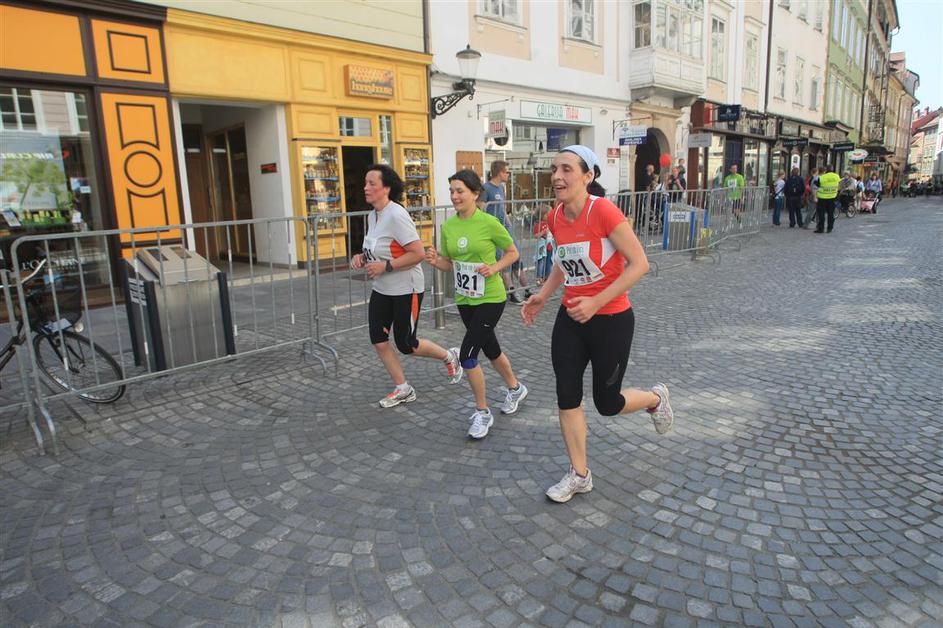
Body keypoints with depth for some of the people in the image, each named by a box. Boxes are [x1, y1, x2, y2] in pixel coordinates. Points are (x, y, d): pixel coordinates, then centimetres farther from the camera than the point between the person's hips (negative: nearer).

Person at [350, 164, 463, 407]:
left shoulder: (396, 215, -21)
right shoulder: (373, 215, 6)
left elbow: (418, 253, -25)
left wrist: (385, 266, -24)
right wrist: (362, 257, 2)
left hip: (406, 290, -8)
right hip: (382, 290, 8)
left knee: (405, 344, 2)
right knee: (378, 341, 4)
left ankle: (449, 356, 29)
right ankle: (403, 389, 21)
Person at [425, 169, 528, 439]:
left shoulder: (489, 223, -15)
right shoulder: (448, 226, 1)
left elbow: (513, 252, -2)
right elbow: (449, 265, 10)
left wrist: (494, 268, -18)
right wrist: (435, 260, -11)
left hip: (490, 298, -6)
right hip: (464, 299, 6)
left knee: (467, 355, -11)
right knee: (491, 349, 21)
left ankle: (482, 412, 10)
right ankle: (515, 388, 48)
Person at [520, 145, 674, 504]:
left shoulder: (603, 211, -21)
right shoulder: (555, 218, 0)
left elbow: (639, 263, -20)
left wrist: (596, 302, -24)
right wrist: (542, 296, 4)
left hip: (611, 321, -6)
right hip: (570, 319, 6)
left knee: (607, 404, 8)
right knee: (567, 398, 6)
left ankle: (656, 398, 42)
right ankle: (579, 475, 24)